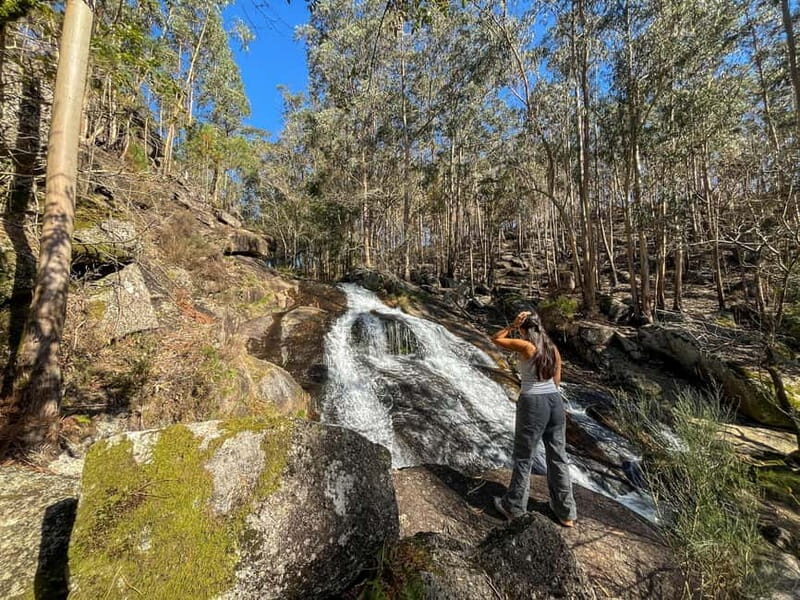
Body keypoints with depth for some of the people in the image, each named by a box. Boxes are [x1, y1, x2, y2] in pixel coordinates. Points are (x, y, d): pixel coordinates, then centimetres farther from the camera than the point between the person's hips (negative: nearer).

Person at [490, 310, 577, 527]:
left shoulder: (525, 346, -14)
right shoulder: (553, 348, 6)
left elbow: (496, 339, -4)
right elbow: (557, 380, 12)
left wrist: (513, 325, -7)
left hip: (533, 403, -6)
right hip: (555, 401, 7)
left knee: (523, 458, 8)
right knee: (558, 458, 17)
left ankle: (513, 507, 26)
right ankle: (566, 513, 30)